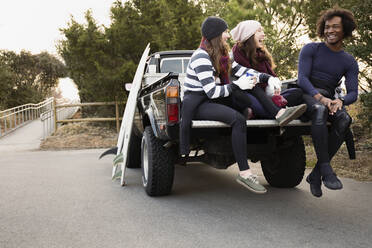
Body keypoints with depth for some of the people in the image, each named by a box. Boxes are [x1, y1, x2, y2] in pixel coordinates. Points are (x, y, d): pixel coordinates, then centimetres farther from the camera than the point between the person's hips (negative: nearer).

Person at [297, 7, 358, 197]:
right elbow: (302, 78, -7)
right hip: (306, 94, -3)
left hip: (328, 98, 3)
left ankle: (316, 174, -26)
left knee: (344, 119, -31)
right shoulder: (311, 49, 6)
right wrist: (320, 97, -25)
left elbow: (353, 93, 5)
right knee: (319, 110, -39)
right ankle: (326, 170, -39)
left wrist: (340, 100, -21)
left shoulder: (349, 62, 14)